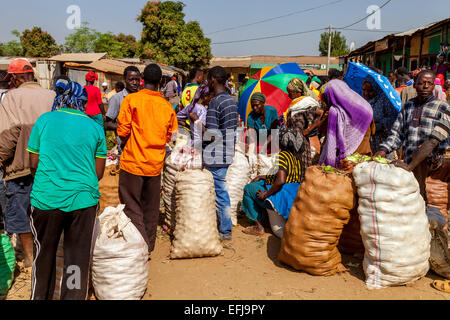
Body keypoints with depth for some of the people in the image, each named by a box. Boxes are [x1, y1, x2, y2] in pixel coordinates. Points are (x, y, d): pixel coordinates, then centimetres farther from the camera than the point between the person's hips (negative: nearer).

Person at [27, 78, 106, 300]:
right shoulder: (94, 127, 3)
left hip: (46, 198, 1)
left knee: (44, 255, 19)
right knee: (78, 257, 9)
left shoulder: (44, 120, 1)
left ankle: (40, 297, 35)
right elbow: (99, 172, 6)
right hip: (83, 199, 0)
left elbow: (34, 163, 6)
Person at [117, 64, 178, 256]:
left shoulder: (131, 100, -8)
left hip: (133, 162, -4)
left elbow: (123, 131, -9)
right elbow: (170, 137, 8)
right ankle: (149, 246, 27)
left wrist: (125, 146, 10)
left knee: (132, 207, 4)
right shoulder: (168, 106, 3)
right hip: (155, 164, 4)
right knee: (151, 208, 15)